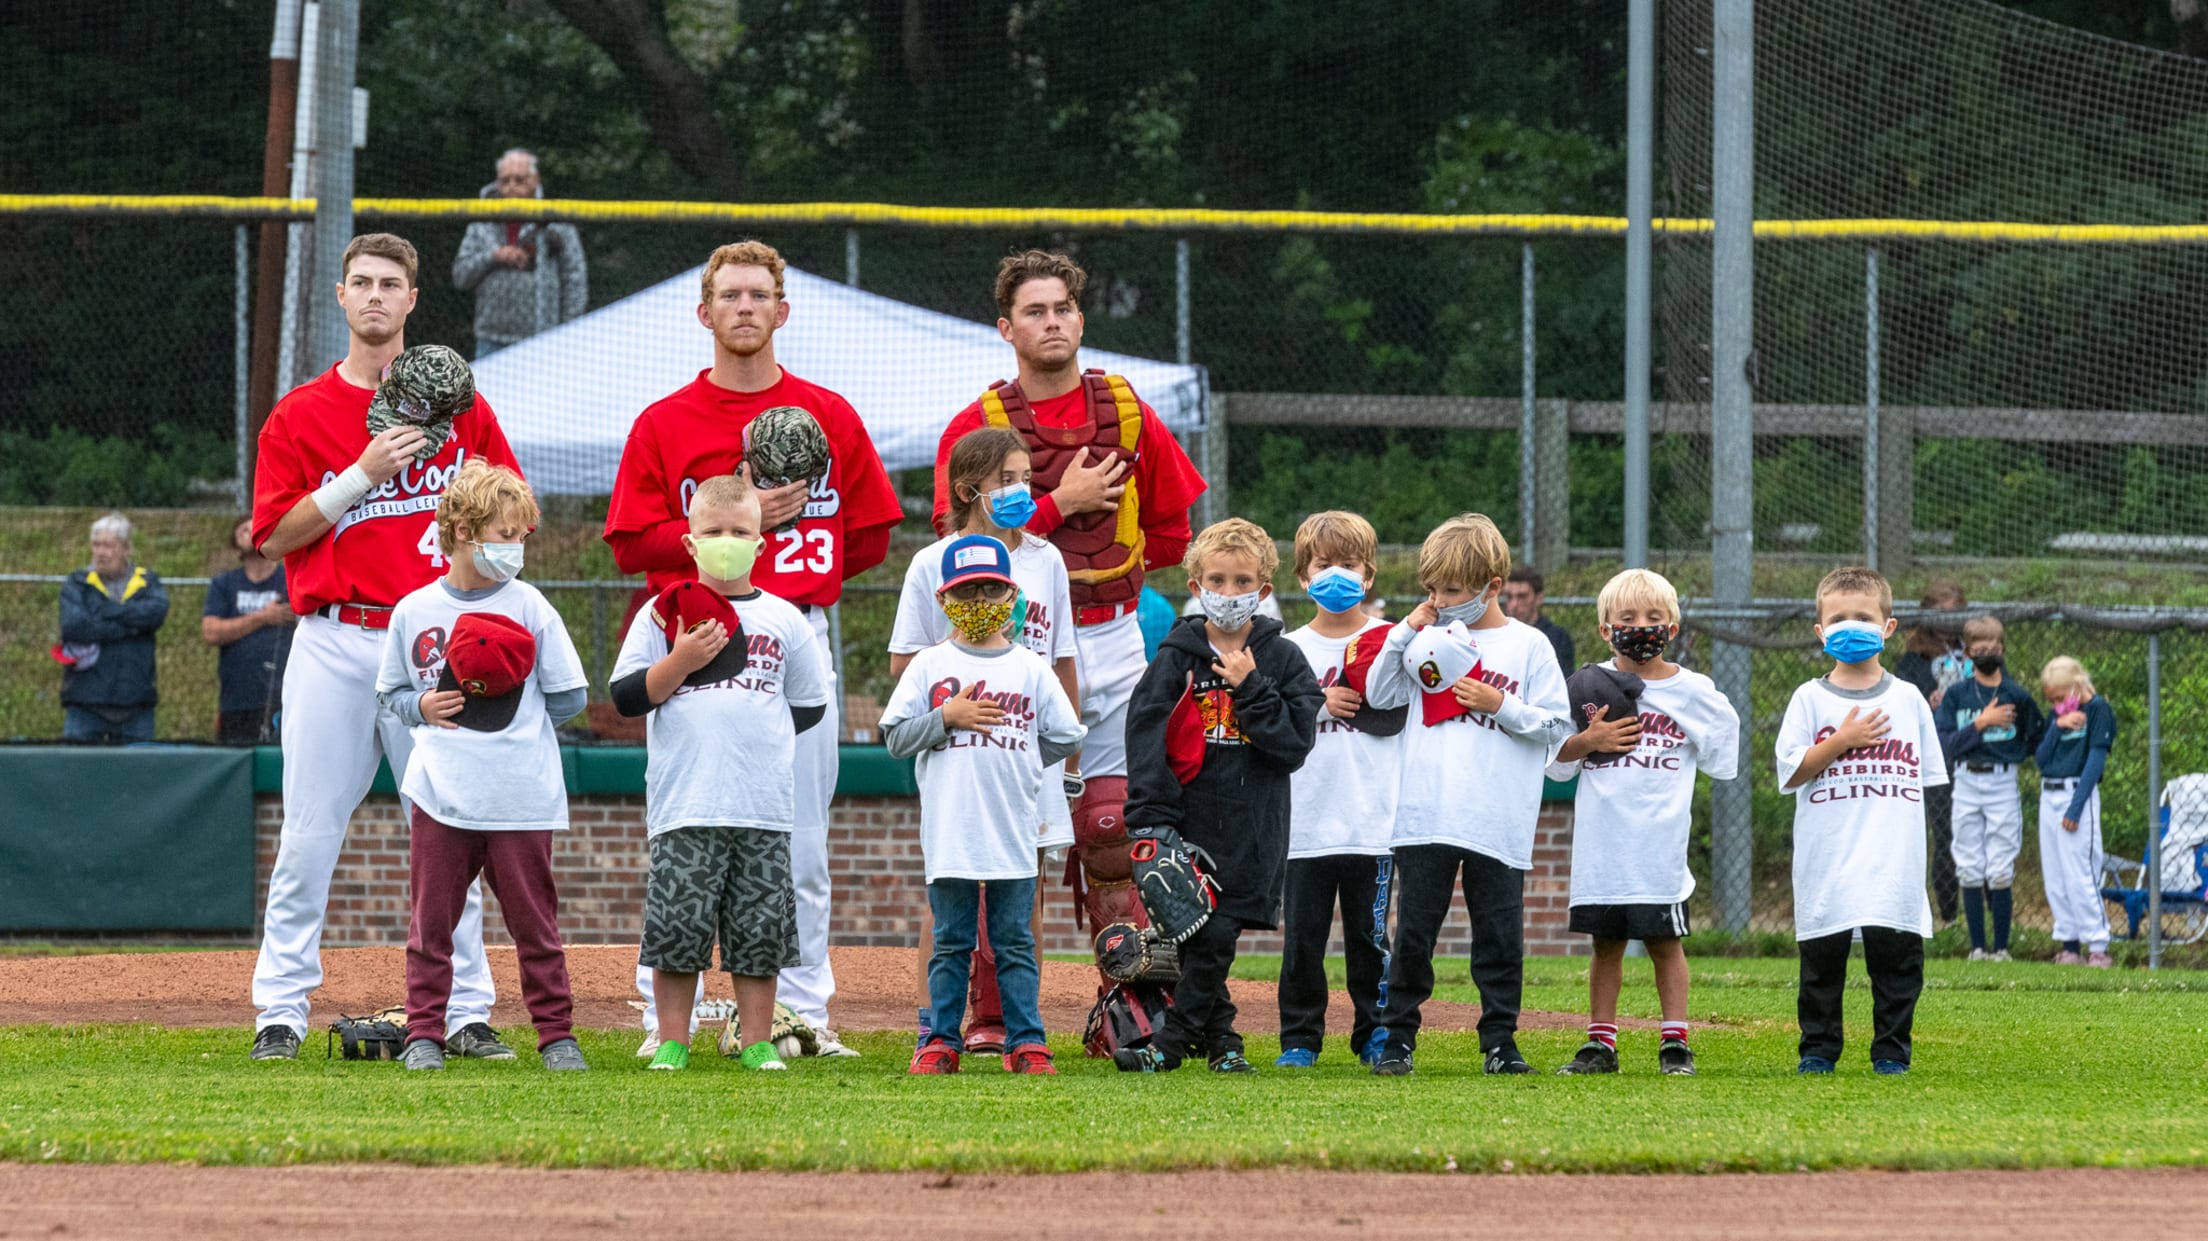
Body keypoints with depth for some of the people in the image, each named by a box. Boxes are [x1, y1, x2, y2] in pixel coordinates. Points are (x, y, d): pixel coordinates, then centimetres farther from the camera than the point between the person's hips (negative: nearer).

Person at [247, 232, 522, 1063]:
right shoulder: (300, 414, 6)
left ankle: (465, 1014, 5)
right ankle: (280, 1013, 2)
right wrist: (362, 474, -11)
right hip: (334, 646, -1)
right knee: (309, 837, -3)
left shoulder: (457, 404, 9)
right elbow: (274, 536, -1)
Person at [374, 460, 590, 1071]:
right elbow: (389, 692, 15)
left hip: (521, 795, -1)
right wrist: (422, 706, -4)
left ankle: (556, 1033, 12)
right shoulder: (413, 612, 5)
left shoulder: (530, 608, 1)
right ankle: (424, 1034, 12)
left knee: (533, 919, 4)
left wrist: (512, 694, -7)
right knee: (432, 921, 4)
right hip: (440, 795, 1)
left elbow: (571, 698, 3)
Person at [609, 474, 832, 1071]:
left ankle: (756, 1040, 11)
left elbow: (810, 705, 18)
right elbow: (627, 697, -1)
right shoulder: (663, 615, 5)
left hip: (764, 807, 2)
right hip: (684, 808, -2)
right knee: (677, 928, -3)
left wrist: (757, 728, 7)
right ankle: (672, 1040, 5)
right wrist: (681, 661, -11)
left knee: (760, 929, 3)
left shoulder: (784, 619, 11)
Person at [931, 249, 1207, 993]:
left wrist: (1100, 569, 9)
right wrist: (1060, 504, -14)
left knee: (1113, 825, 0)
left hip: (1112, 641, 2)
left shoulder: (1127, 414, 7)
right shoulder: (977, 426, -2)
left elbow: (1170, 534, 16)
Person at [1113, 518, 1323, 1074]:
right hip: (1189, 821, 1)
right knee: (1200, 938, 1)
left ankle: (1173, 1042, 1)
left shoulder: (1283, 660, 4)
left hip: (1251, 832, -1)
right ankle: (1219, 1039, 14)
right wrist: (1153, 821, -12)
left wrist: (1251, 690, -12)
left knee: (1215, 935, -5)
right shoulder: (1178, 657, 3)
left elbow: (1294, 744, -3)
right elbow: (1145, 737, -3)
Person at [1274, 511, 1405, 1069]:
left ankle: (1375, 1035, 13)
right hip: (1304, 823, 2)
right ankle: (1300, 1038, 10)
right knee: (1301, 935, 2)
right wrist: (1318, 703, -10)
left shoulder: (1385, 641, 4)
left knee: (1369, 935, 3)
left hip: (1372, 824, -1)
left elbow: (1389, 716, -5)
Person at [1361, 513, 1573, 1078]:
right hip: (1425, 815, 2)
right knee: (1413, 932, 2)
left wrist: (1501, 706, -13)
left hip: (1499, 821, -2)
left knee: (1500, 936, 4)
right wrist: (1405, 632, 0)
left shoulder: (1528, 646, 1)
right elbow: (1379, 694, 8)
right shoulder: (1429, 639, 9)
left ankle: (1500, 1041, 11)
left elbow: (1558, 727, 0)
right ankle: (1398, 1037, 8)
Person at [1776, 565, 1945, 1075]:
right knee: (1822, 956, 3)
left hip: (1895, 857, 1)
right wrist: (1843, 741, -12)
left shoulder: (1909, 699, 9)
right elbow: (1791, 772, -4)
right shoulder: (1810, 699, 4)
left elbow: (1928, 776, 13)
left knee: (1896, 956, 1)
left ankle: (1891, 1049, 9)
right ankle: (1818, 1047, 12)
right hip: (1827, 859, -1)